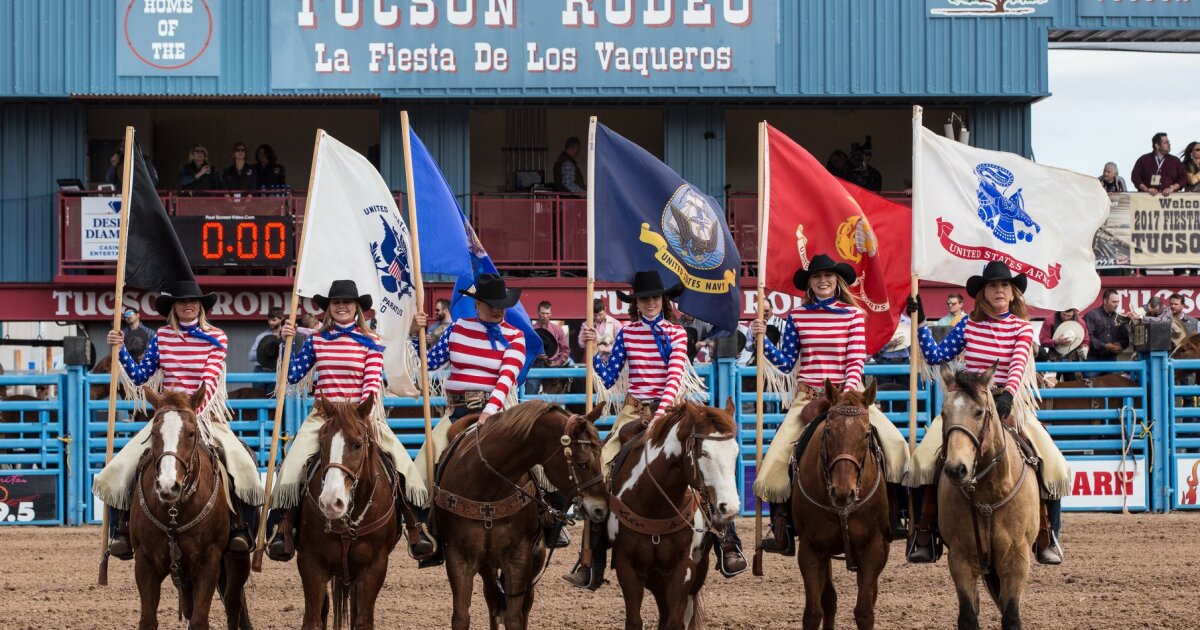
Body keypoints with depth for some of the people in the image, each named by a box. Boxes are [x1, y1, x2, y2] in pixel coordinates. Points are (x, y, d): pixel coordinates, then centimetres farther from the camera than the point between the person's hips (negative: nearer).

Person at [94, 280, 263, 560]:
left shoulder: (216, 338, 0)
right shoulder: (162, 337, 8)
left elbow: (210, 380, -12)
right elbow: (139, 375, 8)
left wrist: (194, 412, -27)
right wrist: (121, 350, -5)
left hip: (205, 416, -2)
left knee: (241, 465, -27)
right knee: (121, 468, -17)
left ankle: (240, 528, -14)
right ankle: (121, 531, -7)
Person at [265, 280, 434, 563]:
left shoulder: (370, 343, 5)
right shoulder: (316, 341, 9)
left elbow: (373, 380, -5)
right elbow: (292, 375, 10)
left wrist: (367, 405, -23)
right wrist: (286, 343, 1)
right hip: (323, 414, 1)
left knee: (403, 461, -16)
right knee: (293, 463, -20)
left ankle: (415, 523, -4)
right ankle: (282, 525, -13)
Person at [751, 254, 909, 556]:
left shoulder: (853, 315, 3)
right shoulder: (797, 317, 7)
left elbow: (856, 360, -3)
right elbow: (786, 362, 7)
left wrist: (849, 391, -18)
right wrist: (763, 340, -7)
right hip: (807, 398, 1)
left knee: (894, 444, -20)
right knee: (775, 460, -15)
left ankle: (896, 516, -5)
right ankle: (781, 531, -2)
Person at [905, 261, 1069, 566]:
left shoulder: (1022, 328, 1)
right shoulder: (969, 325, 8)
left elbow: (1018, 364, -16)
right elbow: (935, 355, 12)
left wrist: (1008, 394, -34)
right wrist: (920, 322, 6)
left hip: (1010, 404, -1)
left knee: (1053, 467, -17)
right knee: (925, 458, -21)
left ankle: (1047, 539, 1)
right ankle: (924, 537, -11)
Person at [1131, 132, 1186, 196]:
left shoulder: (1175, 161, 16)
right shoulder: (1143, 160, 13)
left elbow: (1183, 178, 14)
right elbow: (1135, 177, 8)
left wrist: (1172, 188, -4)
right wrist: (1147, 189, -7)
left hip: (1168, 196, 1)